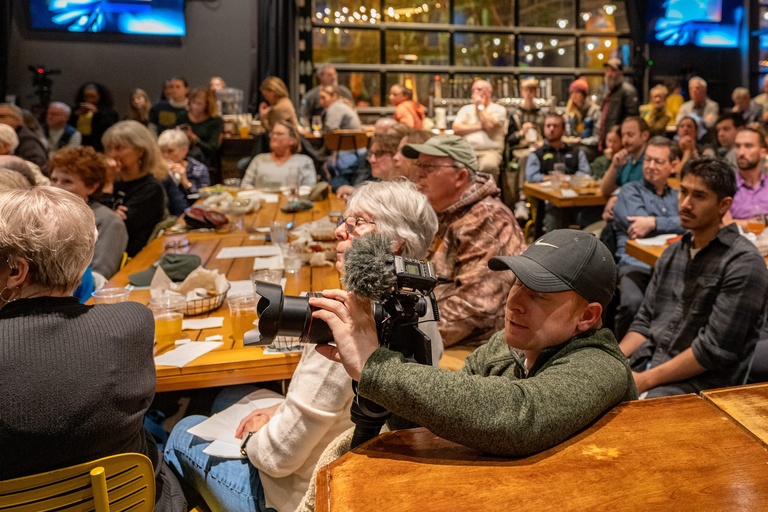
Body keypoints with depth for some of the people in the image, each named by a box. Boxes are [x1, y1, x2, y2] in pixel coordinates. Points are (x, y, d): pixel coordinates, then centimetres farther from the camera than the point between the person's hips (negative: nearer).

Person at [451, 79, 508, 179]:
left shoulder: (499, 109, 10)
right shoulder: (466, 109, 19)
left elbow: (489, 125, -10)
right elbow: (456, 128, 3)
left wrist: (480, 106, 4)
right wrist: (479, 126, -3)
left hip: (490, 151, -2)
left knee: (488, 166, -37)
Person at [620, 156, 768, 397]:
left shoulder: (743, 264, -10)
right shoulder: (673, 253, 13)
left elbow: (715, 350, -16)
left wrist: (645, 380, -17)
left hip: (698, 382, -7)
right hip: (645, 364, 7)